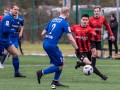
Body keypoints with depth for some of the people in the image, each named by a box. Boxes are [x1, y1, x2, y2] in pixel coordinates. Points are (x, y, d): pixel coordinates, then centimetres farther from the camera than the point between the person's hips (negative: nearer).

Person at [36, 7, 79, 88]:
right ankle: (42, 72, -7)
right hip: (52, 45, -8)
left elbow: (43, 33, 18)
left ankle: (55, 82, 20)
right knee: (60, 66, 1)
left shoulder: (53, 20, 15)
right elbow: (71, 39, -10)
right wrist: (77, 49, -4)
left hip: (45, 44, 8)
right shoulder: (64, 23, -7)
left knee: (61, 61, 19)